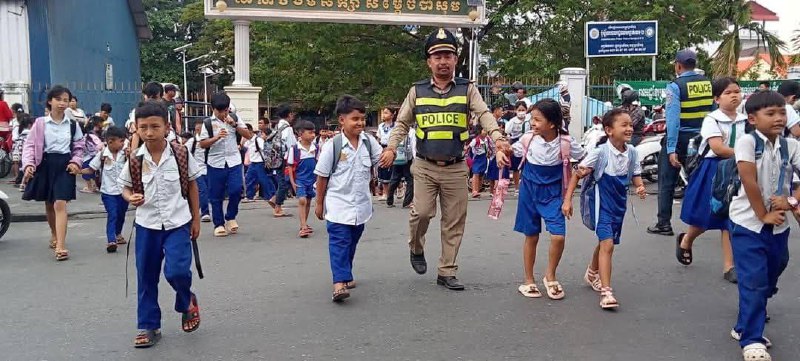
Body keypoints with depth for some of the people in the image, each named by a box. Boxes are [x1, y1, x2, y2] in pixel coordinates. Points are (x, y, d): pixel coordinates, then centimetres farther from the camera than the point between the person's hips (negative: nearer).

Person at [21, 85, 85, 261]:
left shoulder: (73, 125, 3)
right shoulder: (40, 123, -2)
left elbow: (79, 147, 10)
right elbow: (30, 145, -3)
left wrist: (76, 162, -7)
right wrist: (28, 164, -17)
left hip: (64, 165, -1)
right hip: (45, 164, 1)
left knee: (60, 204, -13)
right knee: (49, 204, 16)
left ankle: (61, 246, -17)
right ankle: (54, 235, 40)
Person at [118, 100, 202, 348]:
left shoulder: (181, 155, -7)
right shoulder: (135, 160, -5)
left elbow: (192, 185, 4)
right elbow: (125, 187, 8)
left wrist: (196, 219, 5)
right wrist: (131, 198, -16)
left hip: (178, 223, -2)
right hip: (147, 225, 2)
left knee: (176, 270, -15)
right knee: (146, 277, 8)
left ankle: (187, 302, 19)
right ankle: (148, 326, 23)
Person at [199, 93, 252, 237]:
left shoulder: (235, 119, 7)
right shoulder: (208, 123, 1)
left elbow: (248, 135, 2)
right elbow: (202, 144, -2)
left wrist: (235, 125, -10)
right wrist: (216, 137, -18)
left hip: (234, 161, 1)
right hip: (215, 163, -1)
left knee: (236, 190, -8)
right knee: (216, 195, 4)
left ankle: (230, 217, 16)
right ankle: (219, 224, 15)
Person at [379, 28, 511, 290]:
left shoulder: (467, 89, 3)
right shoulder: (417, 91, 6)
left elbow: (484, 114, -10)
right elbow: (402, 123, 12)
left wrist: (498, 138, -28)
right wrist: (391, 148, -2)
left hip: (456, 168, 1)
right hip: (425, 167, 0)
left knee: (454, 221, 4)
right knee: (422, 212, -12)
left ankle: (446, 272, 17)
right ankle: (416, 248, 21)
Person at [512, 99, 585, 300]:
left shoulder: (565, 142, -13)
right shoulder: (528, 140, -10)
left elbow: (586, 159, 2)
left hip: (552, 193, -1)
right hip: (529, 191, 1)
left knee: (558, 236, -12)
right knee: (531, 237, 9)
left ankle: (550, 276, 13)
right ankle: (528, 281, 22)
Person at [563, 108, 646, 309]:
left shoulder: (631, 152, -4)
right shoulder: (600, 152, -19)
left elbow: (635, 174, 10)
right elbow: (577, 174, -15)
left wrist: (640, 187, -13)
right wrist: (567, 200, -18)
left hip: (619, 204, 6)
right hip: (602, 203, -6)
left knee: (605, 242, 21)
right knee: (607, 244, -16)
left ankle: (592, 274, 47)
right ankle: (606, 292, -14)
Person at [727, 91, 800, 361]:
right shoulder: (747, 142, -11)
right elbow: (749, 181, -17)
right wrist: (763, 216, -14)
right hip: (748, 223, -5)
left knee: (770, 280, 15)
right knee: (753, 282, -7)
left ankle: (745, 326, 33)